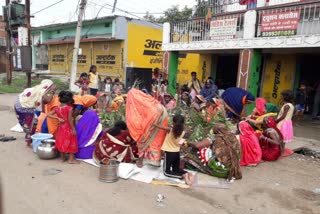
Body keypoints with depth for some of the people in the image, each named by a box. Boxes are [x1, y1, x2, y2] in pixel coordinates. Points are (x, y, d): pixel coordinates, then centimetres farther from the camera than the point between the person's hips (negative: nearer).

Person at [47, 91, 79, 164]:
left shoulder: (57, 108, -1)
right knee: (71, 143, 7)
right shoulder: (69, 108, -18)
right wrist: (73, 129, -13)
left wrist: (58, 118, -3)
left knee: (61, 142, 17)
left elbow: (48, 115, -2)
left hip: (61, 127, 6)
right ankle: (71, 159, 10)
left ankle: (62, 158, 28)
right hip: (68, 128, -5)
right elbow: (70, 120, -20)